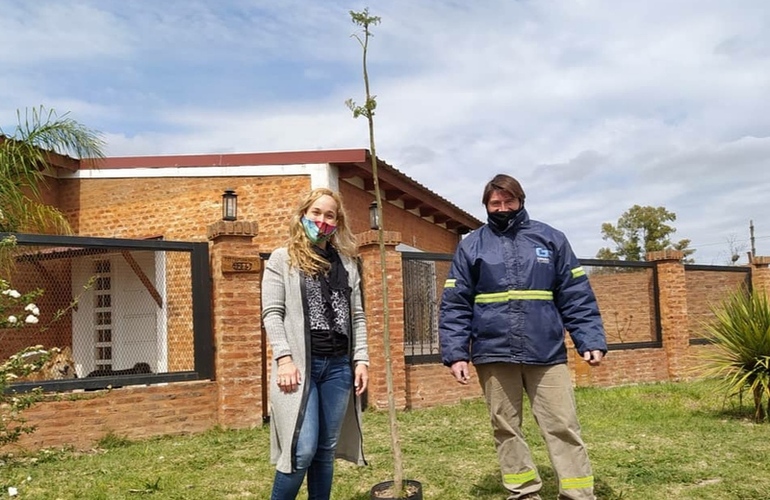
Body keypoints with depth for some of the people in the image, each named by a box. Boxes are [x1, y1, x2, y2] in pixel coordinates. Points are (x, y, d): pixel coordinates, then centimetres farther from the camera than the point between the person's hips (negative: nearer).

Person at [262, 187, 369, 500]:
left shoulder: (347, 263, 15)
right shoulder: (282, 259, 3)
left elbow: (357, 316, 13)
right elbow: (272, 313, -3)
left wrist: (361, 359, 4)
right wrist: (284, 359, -14)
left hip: (338, 366, 4)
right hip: (300, 365, -4)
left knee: (326, 448, 9)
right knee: (303, 449, -11)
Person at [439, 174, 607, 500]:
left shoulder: (551, 239, 7)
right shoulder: (471, 246, 6)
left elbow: (576, 297, 6)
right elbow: (454, 306, 3)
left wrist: (591, 341, -5)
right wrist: (456, 353, -6)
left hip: (546, 353, 0)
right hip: (493, 355, 1)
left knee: (563, 427, 0)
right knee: (506, 429, 9)